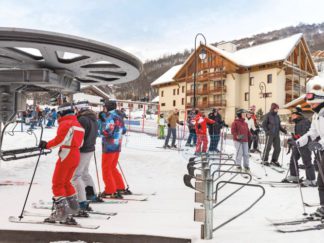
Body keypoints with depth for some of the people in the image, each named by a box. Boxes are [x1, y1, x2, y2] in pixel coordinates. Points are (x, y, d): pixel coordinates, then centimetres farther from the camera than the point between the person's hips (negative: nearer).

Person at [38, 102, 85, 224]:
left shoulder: (65, 123, -10)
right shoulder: (78, 124, 17)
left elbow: (60, 139, -20)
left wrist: (47, 145, -10)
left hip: (66, 155, -9)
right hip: (76, 155, 9)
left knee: (57, 184, -2)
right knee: (66, 182, 21)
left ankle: (62, 213, -5)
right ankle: (73, 207, 30)